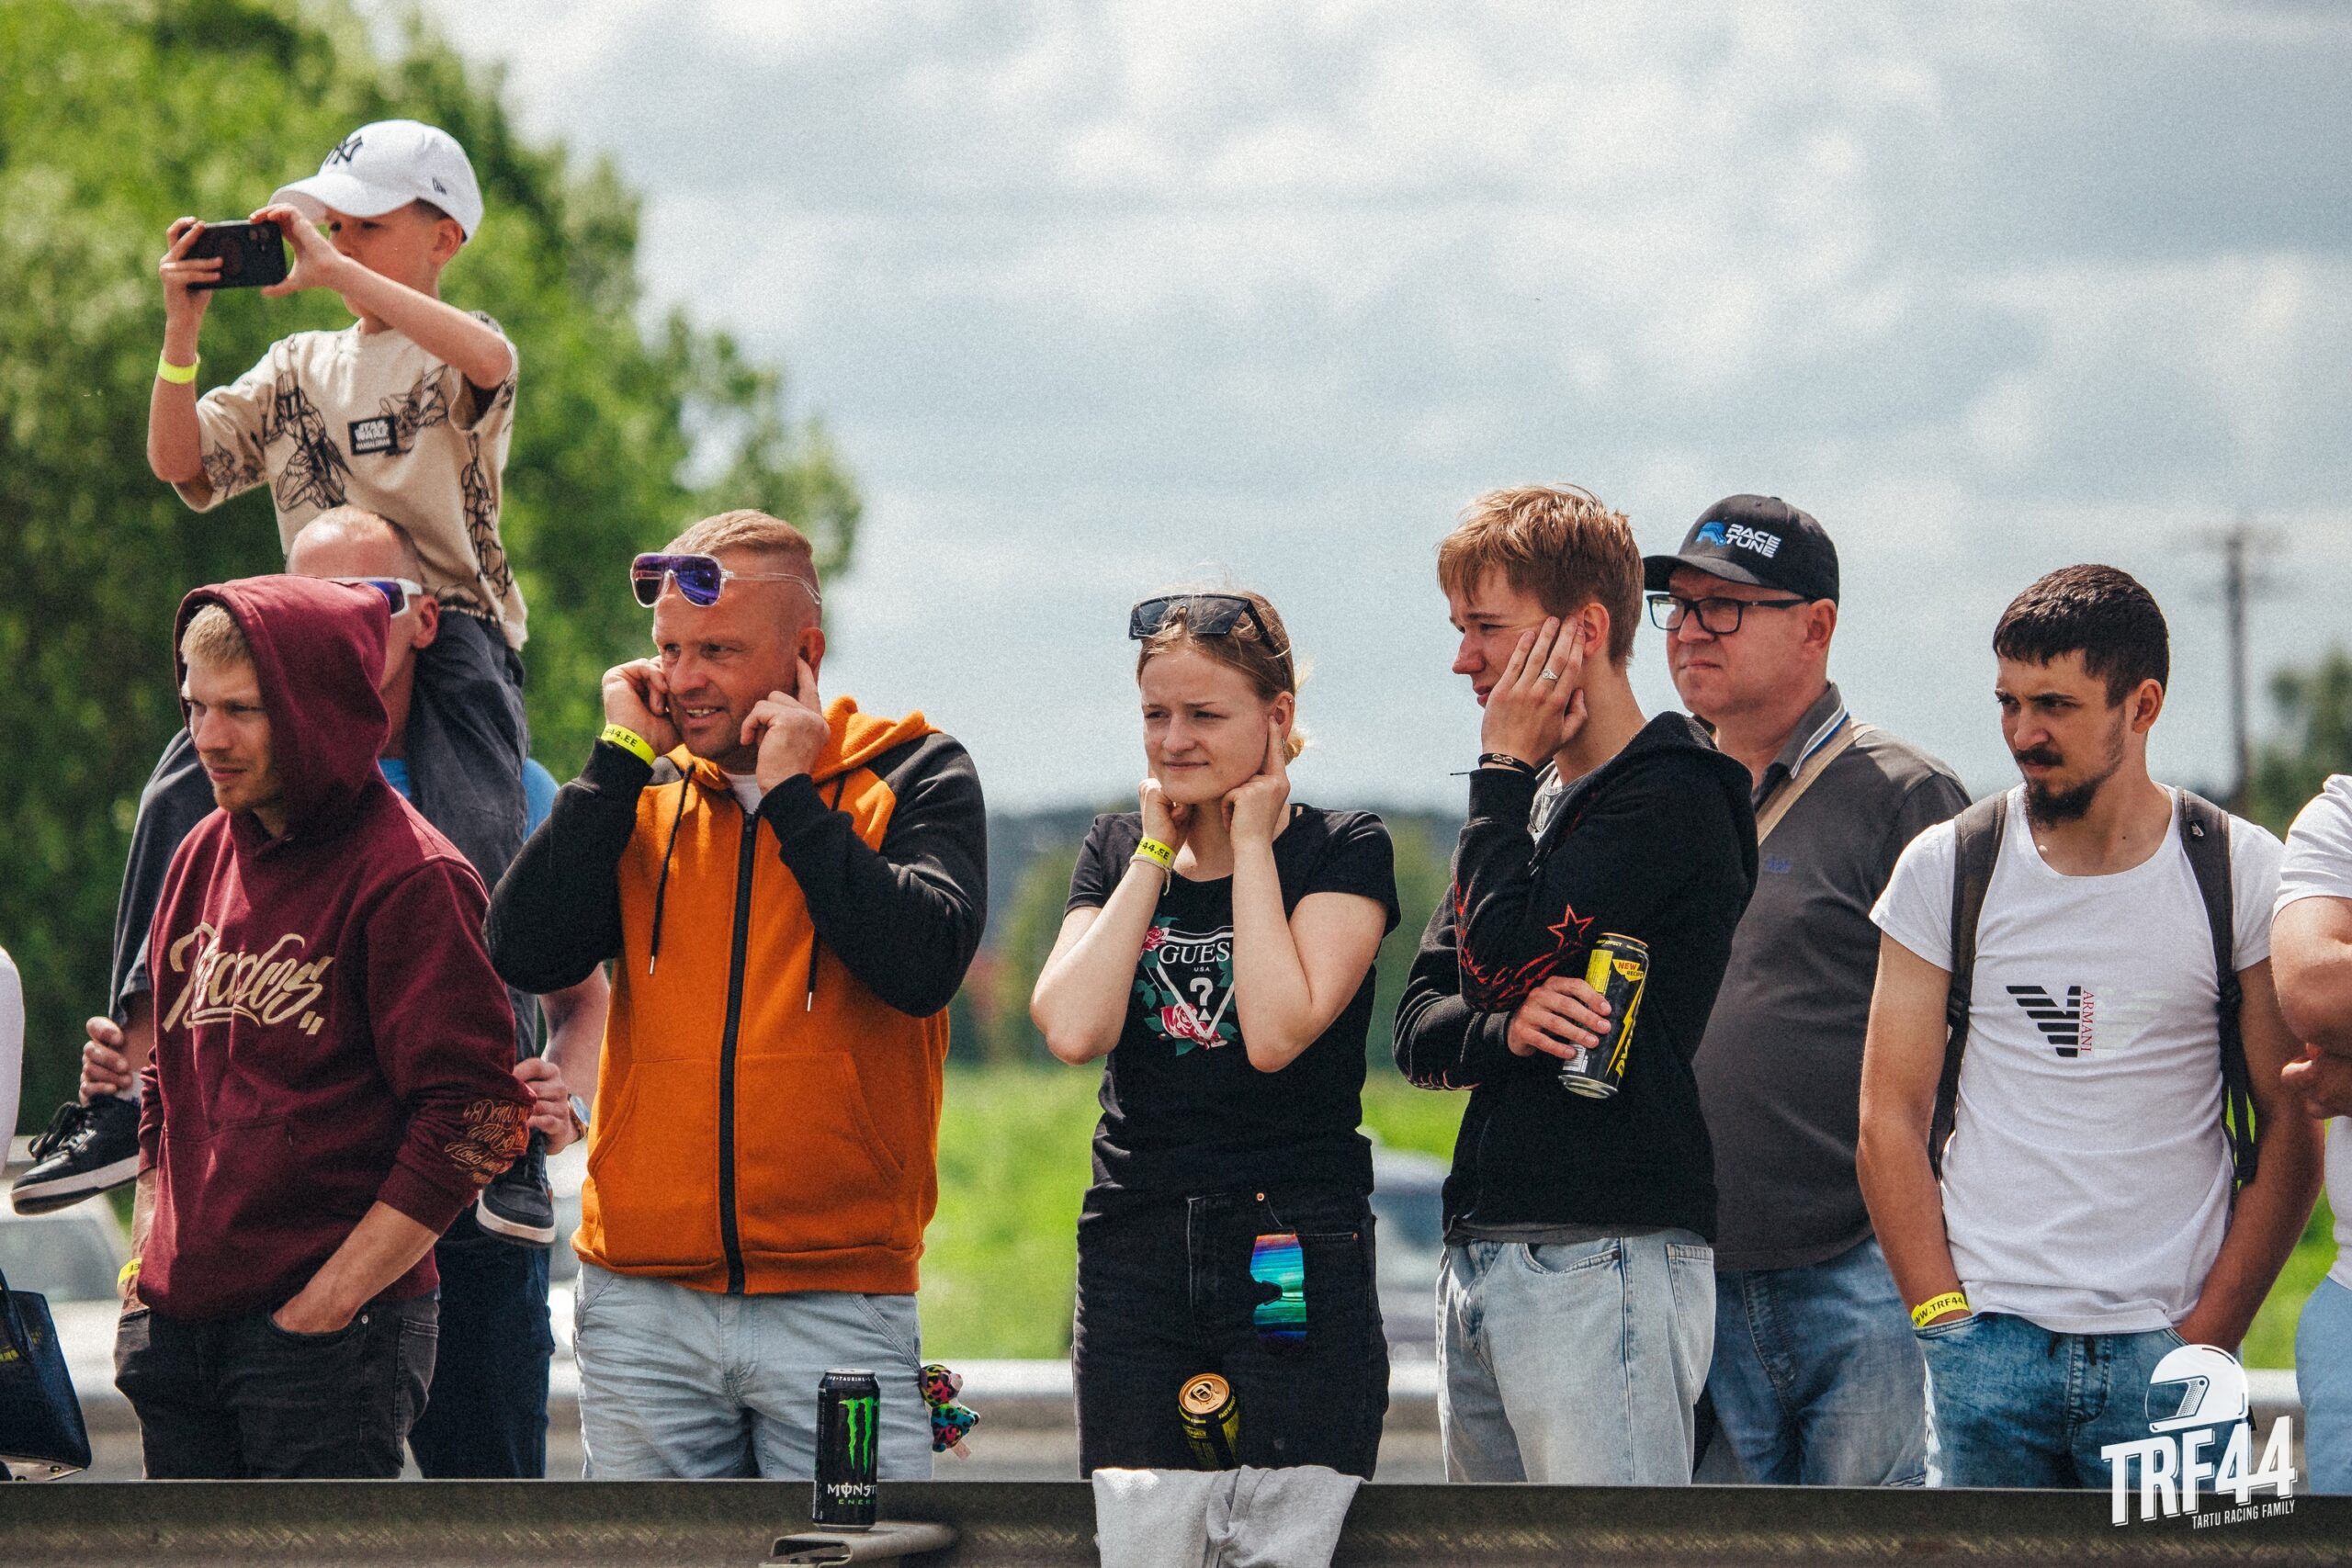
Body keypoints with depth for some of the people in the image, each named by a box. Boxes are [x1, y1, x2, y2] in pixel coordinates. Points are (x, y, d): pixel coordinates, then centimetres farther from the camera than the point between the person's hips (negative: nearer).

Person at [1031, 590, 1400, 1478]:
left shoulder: (1343, 852, 0)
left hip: (1295, 1269, -4)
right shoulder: (1118, 852, 12)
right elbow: (1073, 1029, -5)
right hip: (1132, 1258, 4)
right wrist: (1158, 853, -1)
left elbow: (1276, 1032, -16)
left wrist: (1251, 845, -7)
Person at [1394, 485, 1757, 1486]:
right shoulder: (1532, 799, 20)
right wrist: (1505, 1030, -8)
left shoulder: (1671, 797, -7)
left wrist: (1506, 766, -5)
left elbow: (1505, 953, -17)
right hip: (1480, 1268, 9)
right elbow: (1419, 1031, 15)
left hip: (1606, 1261, -9)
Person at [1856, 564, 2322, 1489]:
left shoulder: (2244, 876, 2)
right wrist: (1946, 1321, -4)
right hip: (1987, 1335, 1)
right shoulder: (1946, 870, 5)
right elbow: (1891, 1119, 5)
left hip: (2164, 1343, -1)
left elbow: (2292, 1128, 3)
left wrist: (2208, 1336, -5)